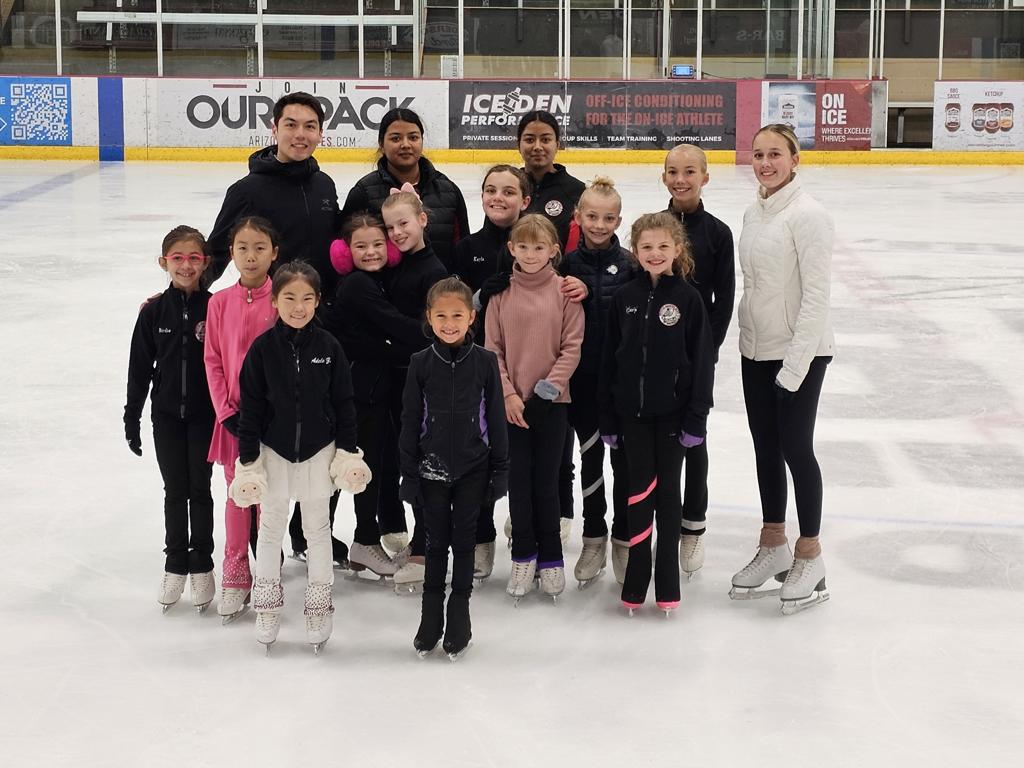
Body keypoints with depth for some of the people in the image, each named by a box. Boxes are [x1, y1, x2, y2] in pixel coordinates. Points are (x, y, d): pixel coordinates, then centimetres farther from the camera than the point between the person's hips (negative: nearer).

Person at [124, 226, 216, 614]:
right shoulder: (154, 312, -3)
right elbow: (140, 368, 2)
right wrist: (132, 418, 3)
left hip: (205, 415, -1)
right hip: (167, 415, 1)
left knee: (200, 490, 7)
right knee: (175, 491, 9)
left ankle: (202, 566, 18)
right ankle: (176, 564, 21)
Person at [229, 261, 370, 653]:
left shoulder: (328, 347, -7)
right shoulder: (263, 348, -9)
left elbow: (343, 402, -1)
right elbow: (251, 407, -5)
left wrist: (348, 452, -2)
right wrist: (248, 460, -6)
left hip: (319, 450, 0)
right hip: (274, 451, 0)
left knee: (318, 527, 11)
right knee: (271, 526, 10)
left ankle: (319, 606, 23)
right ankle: (266, 605, 24)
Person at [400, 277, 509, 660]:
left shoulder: (485, 362, -4)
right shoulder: (421, 363, -3)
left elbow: (496, 418, 0)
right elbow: (410, 421, 1)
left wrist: (500, 469, -1)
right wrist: (409, 473, -1)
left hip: (472, 469, -1)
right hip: (432, 468, 1)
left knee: (464, 541, 8)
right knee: (436, 541, 10)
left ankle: (459, 613, 19)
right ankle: (431, 613, 20)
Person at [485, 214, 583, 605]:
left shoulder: (564, 290, -4)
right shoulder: (500, 292, 0)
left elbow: (572, 345, -4)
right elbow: (493, 347, 1)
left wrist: (551, 385, -13)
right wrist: (508, 393, -6)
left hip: (552, 401, -1)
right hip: (511, 401, 1)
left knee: (546, 480, 5)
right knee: (518, 479, 7)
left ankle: (551, 557, 18)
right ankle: (523, 556, 18)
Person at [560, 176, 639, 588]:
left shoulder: (629, 264, -5)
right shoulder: (567, 264, -1)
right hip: (582, 376, 1)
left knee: (624, 457, 7)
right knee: (590, 456, 11)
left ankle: (624, 539, 20)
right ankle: (594, 539, 23)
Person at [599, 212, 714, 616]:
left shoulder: (687, 298, -5)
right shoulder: (625, 297, 2)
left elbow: (702, 361, -5)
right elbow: (610, 359, 5)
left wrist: (696, 418, -8)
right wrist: (608, 419, 3)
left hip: (672, 411, -2)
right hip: (633, 411, 2)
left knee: (668, 491, 6)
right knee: (640, 490, 5)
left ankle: (667, 582, 13)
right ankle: (636, 578, 13)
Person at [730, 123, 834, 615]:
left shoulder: (807, 215, -16)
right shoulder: (753, 214, 8)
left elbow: (816, 295, -18)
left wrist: (794, 365, -19)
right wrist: (748, 336, 10)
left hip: (800, 353, -7)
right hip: (756, 351, 7)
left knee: (796, 449, 0)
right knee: (765, 447, 14)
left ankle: (809, 560, 14)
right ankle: (773, 547, 28)